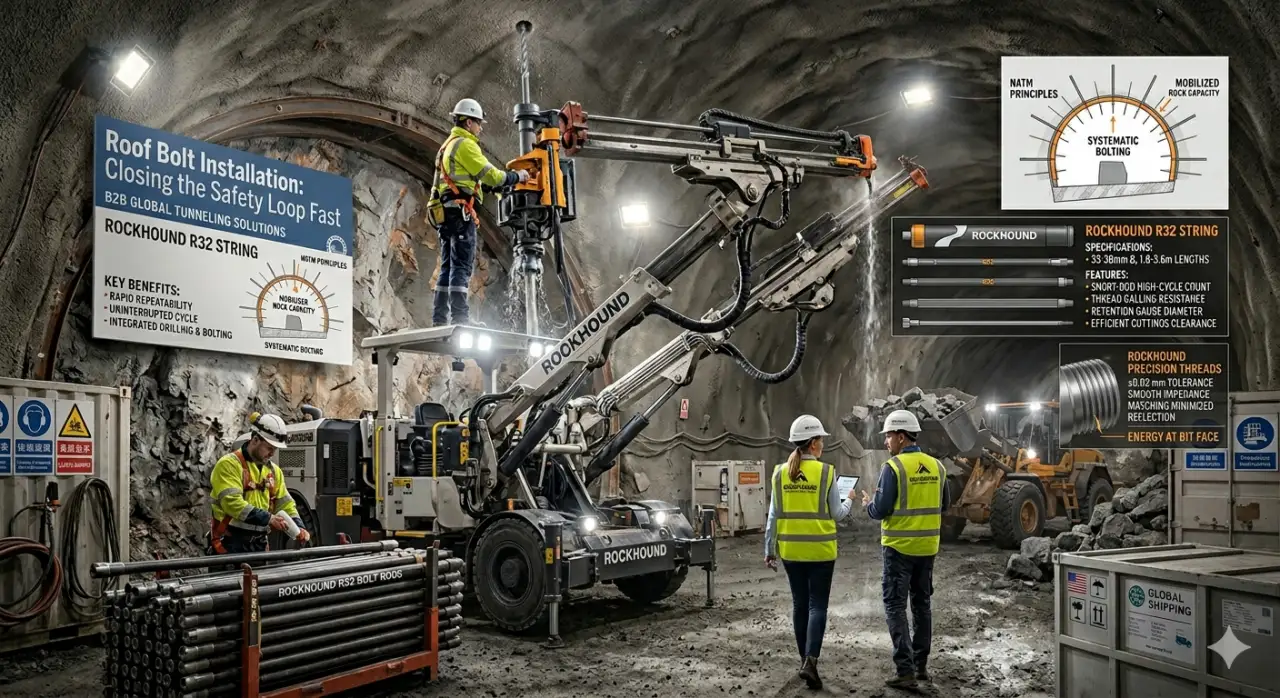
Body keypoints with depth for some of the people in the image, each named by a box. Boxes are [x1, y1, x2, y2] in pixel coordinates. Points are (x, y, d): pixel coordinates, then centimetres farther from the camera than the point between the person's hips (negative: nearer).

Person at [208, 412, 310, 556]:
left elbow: (285, 503, 14)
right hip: (230, 543, -7)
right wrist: (267, 518, -24)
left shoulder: (273, 470, 12)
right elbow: (232, 502, -22)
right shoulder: (229, 464, -11)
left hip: (259, 543, 7)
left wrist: (299, 527, -3)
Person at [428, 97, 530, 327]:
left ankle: (440, 318, 8)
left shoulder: (447, 146, 25)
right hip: (460, 212, -10)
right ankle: (460, 317, -16)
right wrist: (517, 176, 2)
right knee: (462, 265, -12)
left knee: (448, 266, 9)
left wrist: (499, 186, 16)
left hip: (445, 213, 10)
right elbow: (489, 175, -11)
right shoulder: (465, 144, -6)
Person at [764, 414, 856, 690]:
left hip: (790, 550, 3)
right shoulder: (826, 472, -10)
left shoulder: (780, 473, -1)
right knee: (817, 605, 3)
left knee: (799, 603, 15)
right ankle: (810, 660, -11)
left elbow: (773, 515, 3)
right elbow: (836, 514, -3)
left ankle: (804, 659, 23)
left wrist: (770, 549, 11)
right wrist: (849, 500, 18)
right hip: (820, 550, -3)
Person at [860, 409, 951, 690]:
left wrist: (869, 503, 5)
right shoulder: (936, 467, 4)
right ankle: (921, 665, 25)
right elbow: (944, 505, 13)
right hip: (927, 547, 6)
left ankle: (906, 670, -4)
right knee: (921, 604, 17)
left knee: (895, 606, 1)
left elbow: (880, 511, -16)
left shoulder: (893, 467, -15)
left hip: (899, 547, -6)